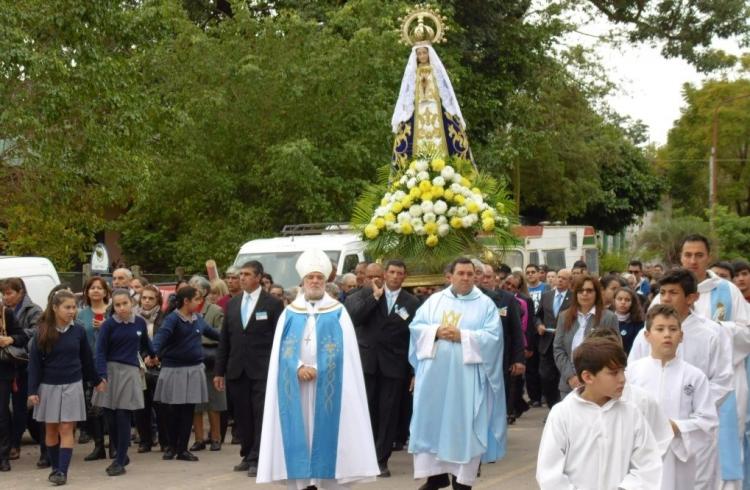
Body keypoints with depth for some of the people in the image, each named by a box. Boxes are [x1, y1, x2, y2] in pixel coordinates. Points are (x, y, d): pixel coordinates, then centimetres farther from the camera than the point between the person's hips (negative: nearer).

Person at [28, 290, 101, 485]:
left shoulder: (78, 330, -2)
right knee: (51, 429, 8)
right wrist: (32, 390, -8)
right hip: (48, 386, 0)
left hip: (72, 385, 0)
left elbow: (86, 359, 10)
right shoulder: (43, 332, -6)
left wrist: (96, 381, 18)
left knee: (66, 429, -6)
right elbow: (34, 362, -4)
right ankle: (55, 467, 20)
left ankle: (63, 471, -8)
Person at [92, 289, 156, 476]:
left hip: (130, 372, 0)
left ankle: (120, 462, 4)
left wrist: (153, 355, 38)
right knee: (110, 418, 4)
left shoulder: (139, 322, 1)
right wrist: (102, 375, -21)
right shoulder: (108, 325, -5)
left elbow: (145, 342, 22)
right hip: (111, 371, 0)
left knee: (123, 417, -4)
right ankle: (122, 455, 22)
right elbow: (100, 351, -8)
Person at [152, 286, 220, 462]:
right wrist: (154, 353, -44)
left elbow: (211, 332, 23)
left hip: (194, 370, 5)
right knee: (172, 410, 4)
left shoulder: (198, 319, 7)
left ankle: (182, 449, 14)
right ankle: (172, 446, 20)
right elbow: (161, 335, -26)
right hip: (173, 370, -5)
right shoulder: (172, 319, -11)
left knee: (188, 411, 5)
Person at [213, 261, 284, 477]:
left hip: (262, 370, -4)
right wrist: (219, 371, 9)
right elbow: (224, 340, 13)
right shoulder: (232, 304, 12)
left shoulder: (272, 304, -1)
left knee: (260, 416, -4)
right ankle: (248, 455, 19)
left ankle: (257, 459, 0)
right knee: (242, 416, 8)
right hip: (237, 370, 4)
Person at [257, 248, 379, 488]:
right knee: (299, 431, -2)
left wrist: (318, 370, -12)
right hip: (296, 386, 2)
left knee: (327, 431, -4)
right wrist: (298, 368, -13)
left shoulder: (338, 313, 5)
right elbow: (282, 350, 4)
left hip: (327, 385, -2)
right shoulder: (289, 313, 10)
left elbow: (343, 352, -2)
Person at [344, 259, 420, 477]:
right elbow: (354, 317, -10)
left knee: (388, 413, 3)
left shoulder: (412, 302, 2)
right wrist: (375, 297, -15)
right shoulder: (367, 293, 4)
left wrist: (414, 370, -3)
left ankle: (381, 460, 10)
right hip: (367, 361, 0)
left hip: (394, 365, 0)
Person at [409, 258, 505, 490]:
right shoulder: (434, 300, 10)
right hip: (435, 374, 3)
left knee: (464, 425, 0)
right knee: (432, 422, 5)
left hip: (467, 377, -3)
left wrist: (461, 335, -16)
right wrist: (435, 331, -13)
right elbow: (415, 326, 5)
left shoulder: (485, 304, 2)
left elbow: (492, 337, -8)